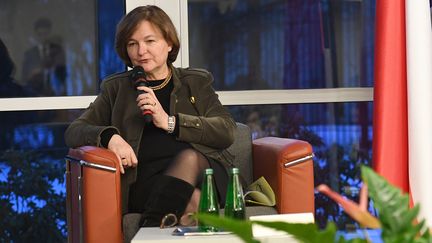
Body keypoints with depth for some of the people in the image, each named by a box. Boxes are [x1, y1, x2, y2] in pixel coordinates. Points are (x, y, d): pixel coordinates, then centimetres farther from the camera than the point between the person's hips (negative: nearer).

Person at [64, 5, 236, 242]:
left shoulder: (196, 82, 22)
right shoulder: (116, 88, 24)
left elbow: (227, 131, 7)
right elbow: (73, 132, 15)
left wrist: (169, 122, -5)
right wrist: (109, 136, -8)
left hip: (202, 169, 1)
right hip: (144, 178, -1)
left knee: (188, 157, -37)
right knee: (192, 201, -36)